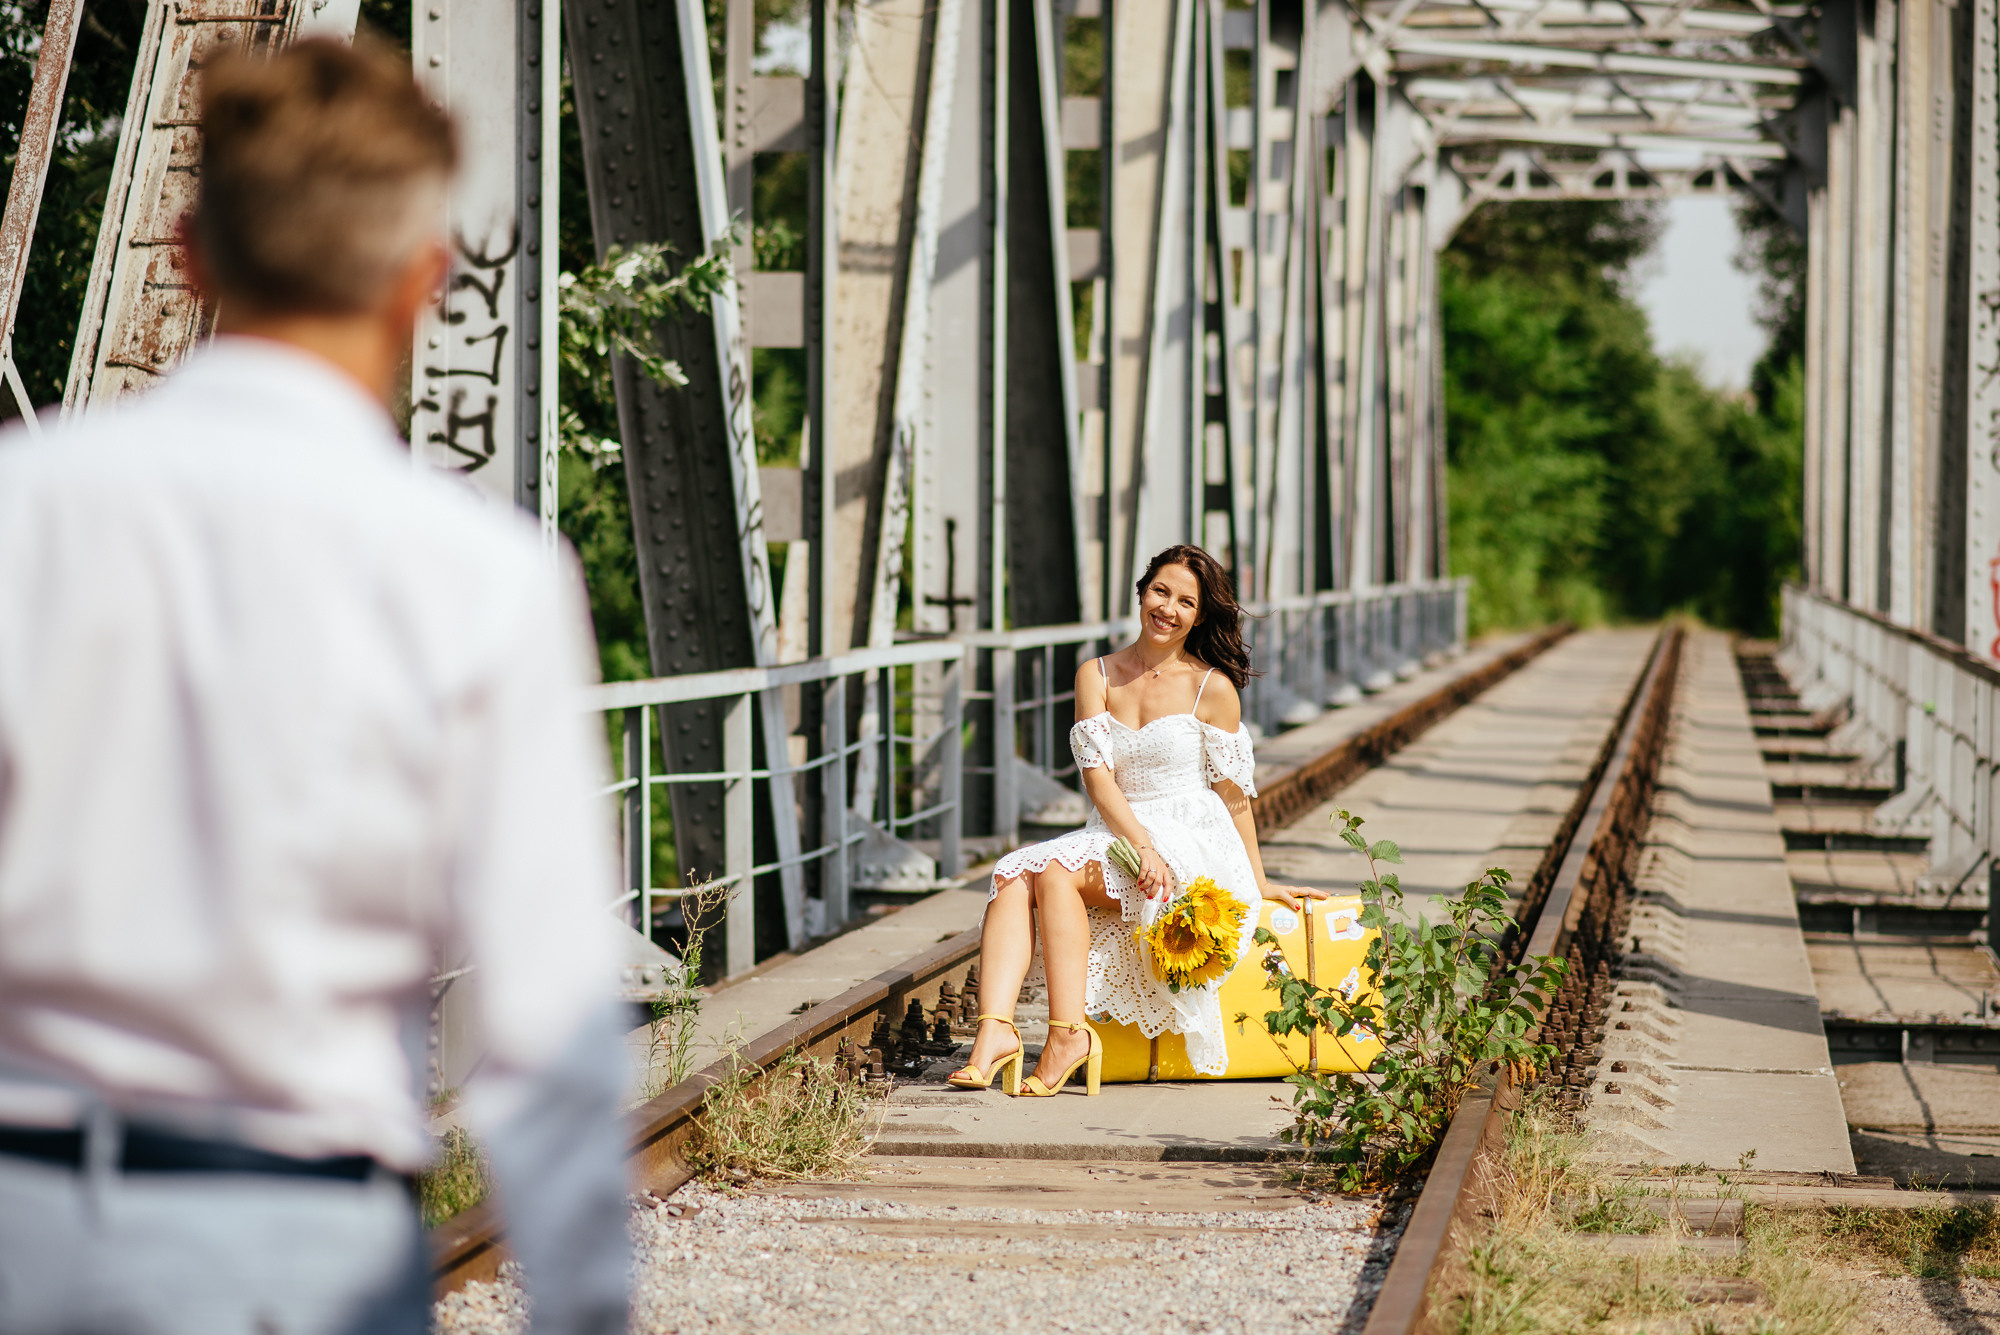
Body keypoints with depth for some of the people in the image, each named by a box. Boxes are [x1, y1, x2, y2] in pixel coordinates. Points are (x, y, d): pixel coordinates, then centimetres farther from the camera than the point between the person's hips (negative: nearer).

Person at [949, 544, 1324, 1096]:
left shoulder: (1212, 688, 0)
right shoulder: (1097, 676, 9)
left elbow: (1234, 796, 5)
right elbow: (1097, 775, -1)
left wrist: (1259, 883, 7)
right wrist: (1140, 843, -16)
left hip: (1192, 844, -4)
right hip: (1114, 836, 4)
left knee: (1059, 870, -29)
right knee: (1015, 877, -25)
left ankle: (1069, 1033, -31)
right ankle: (995, 1030, -41)